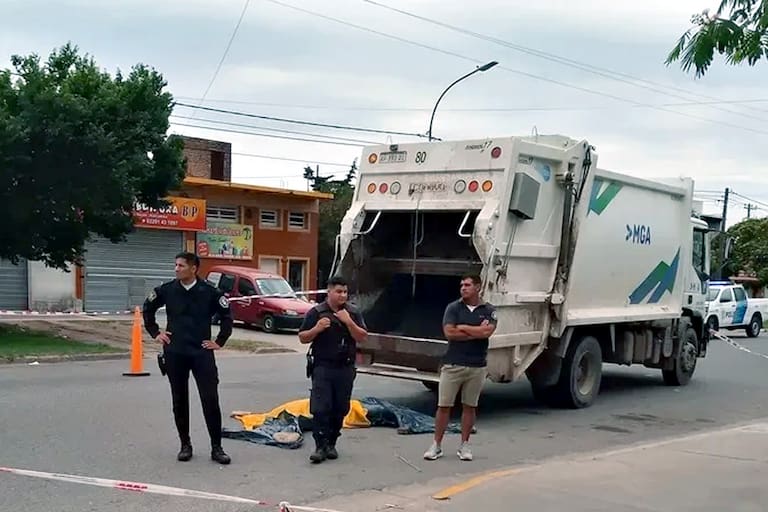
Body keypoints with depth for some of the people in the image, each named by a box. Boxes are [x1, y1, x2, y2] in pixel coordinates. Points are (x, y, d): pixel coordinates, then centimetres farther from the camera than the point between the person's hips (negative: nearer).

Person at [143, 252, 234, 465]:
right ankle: (185, 445, 20)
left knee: (210, 401, -5)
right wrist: (155, 333, 11)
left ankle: (216, 447, 3)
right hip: (174, 353, 2)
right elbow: (148, 308, 16)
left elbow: (227, 315, 5)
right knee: (179, 401, 8)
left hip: (202, 353, -2)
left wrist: (219, 341, 3)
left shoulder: (209, 292, -5)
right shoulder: (167, 290, 0)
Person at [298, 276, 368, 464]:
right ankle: (320, 446, -5)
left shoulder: (353, 312, 6)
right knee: (320, 408, -8)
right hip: (322, 367, -2)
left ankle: (331, 444, 19)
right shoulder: (316, 312, 0)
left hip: (345, 369, 3)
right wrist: (317, 329, -15)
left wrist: (349, 322, -14)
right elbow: (302, 338, 3)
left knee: (340, 409, 7)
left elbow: (362, 337, 0)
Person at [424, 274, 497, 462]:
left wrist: (462, 327, -8)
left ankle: (464, 445, 19)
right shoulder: (453, 307, 0)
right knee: (444, 406, 1)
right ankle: (436, 445, 9)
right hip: (452, 365, -1)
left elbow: (487, 332, -16)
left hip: (477, 367, 1)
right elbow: (449, 333, -12)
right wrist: (477, 331, -9)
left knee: (470, 406, 9)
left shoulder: (489, 311, 2)